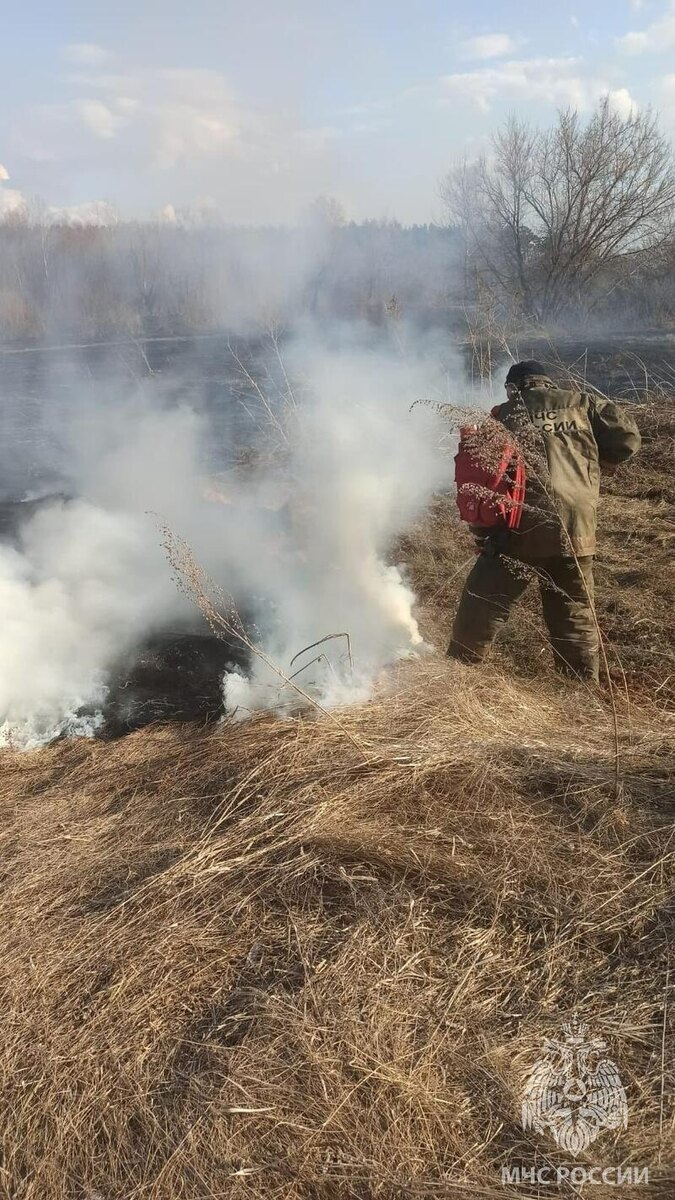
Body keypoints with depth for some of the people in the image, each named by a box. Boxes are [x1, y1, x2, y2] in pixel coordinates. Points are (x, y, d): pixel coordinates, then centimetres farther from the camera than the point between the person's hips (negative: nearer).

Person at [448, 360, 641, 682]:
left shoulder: (501, 417, 14)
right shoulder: (582, 404, 13)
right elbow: (627, 437, 6)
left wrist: (482, 533, 16)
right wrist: (595, 462, 23)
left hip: (520, 525, -1)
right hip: (576, 529, 2)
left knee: (480, 607, 11)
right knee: (576, 615, 15)